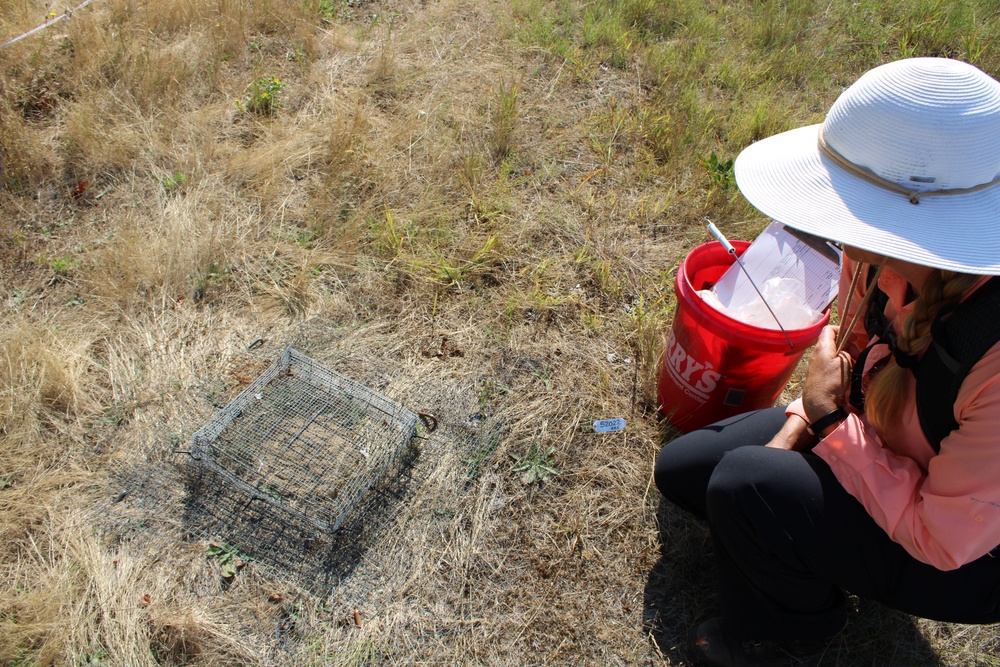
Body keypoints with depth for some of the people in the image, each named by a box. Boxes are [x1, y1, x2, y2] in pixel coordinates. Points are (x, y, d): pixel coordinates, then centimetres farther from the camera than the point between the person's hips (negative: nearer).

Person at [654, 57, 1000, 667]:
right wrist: (795, 432, -12)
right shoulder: (886, 256, -21)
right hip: (873, 442, 6)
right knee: (681, 470, 2)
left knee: (743, 486, -28)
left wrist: (829, 418, -26)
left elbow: (942, 540, -29)